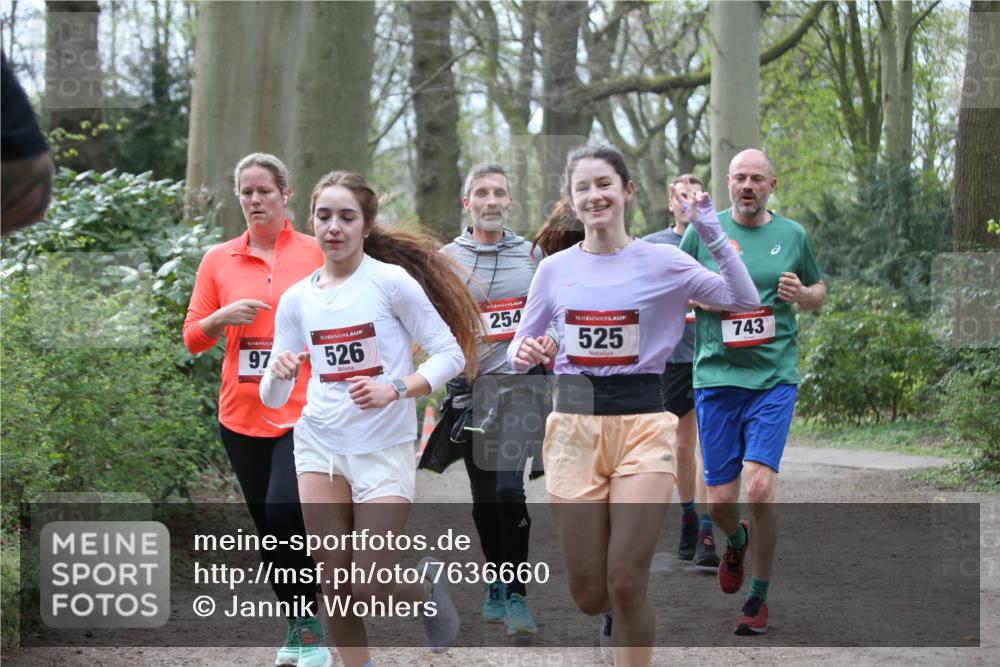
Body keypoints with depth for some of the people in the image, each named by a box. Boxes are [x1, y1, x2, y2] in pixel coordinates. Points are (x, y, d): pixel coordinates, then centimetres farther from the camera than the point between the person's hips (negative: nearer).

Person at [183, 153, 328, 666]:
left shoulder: (316, 254, 0)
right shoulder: (218, 260, 8)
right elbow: (193, 337, 9)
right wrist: (223, 317, -11)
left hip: (302, 410, -4)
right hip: (242, 414, 4)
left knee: (284, 513, -18)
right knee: (267, 526, 8)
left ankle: (310, 626, -2)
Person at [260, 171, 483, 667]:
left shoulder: (392, 281, -8)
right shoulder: (296, 299, 4)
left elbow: (451, 353, -7)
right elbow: (272, 398, 6)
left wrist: (395, 389, -22)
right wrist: (280, 373, -18)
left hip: (385, 448, -4)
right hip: (320, 445, 4)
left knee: (369, 588, -6)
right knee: (335, 584, 1)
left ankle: (429, 590, 27)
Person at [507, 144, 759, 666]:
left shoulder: (660, 262, 0)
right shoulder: (554, 269, 6)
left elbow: (743, 300, -6)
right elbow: (521, 346, 12)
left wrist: (713, 235, -16)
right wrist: (522, 354, -11)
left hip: (642, 424, -2)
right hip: (573, 426, 2)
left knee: (626, 585, -12)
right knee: (589, 596, 3)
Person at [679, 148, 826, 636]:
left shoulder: (792, 235, 7)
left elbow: (819, 291, 19)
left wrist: (802, 295, -4)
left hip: (774, 378, -1)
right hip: (716, 376, 1)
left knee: (759, 488, -15)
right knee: (720, 498, 2)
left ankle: (759, 600, 2)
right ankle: (737, 542, 40)